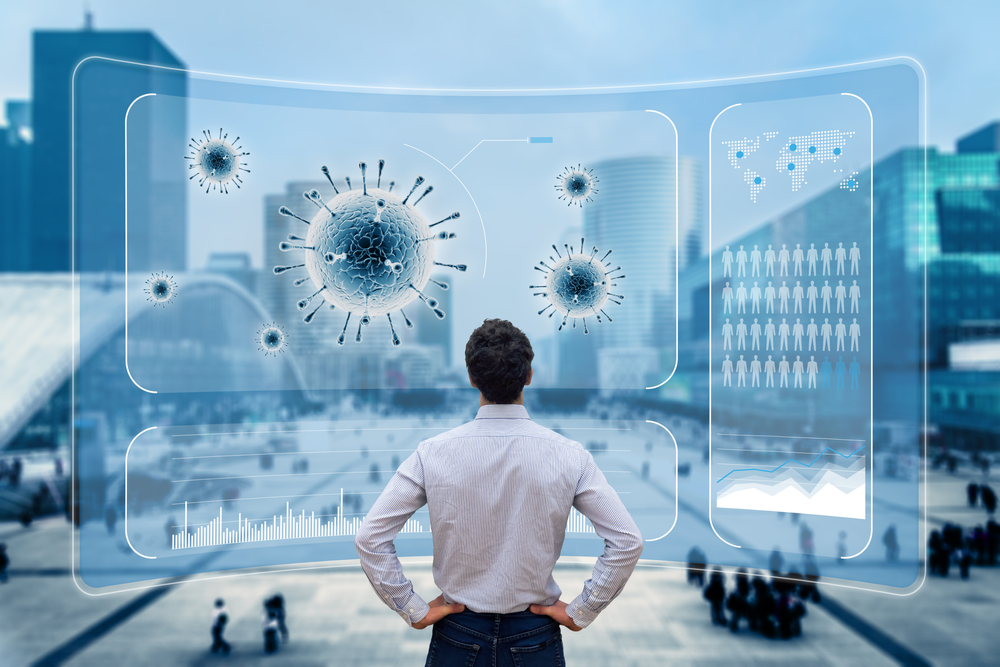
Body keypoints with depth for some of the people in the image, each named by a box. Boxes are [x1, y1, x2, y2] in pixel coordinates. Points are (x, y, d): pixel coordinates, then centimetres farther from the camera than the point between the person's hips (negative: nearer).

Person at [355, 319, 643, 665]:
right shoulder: (568, 455, -14)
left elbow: (369, 539, -12)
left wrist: (414, 611, -4)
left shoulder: (432, 454, -14)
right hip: (535, 637, 0)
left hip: (456, 635, 1)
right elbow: (627, 541, -14)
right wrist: (581, 612, -4)